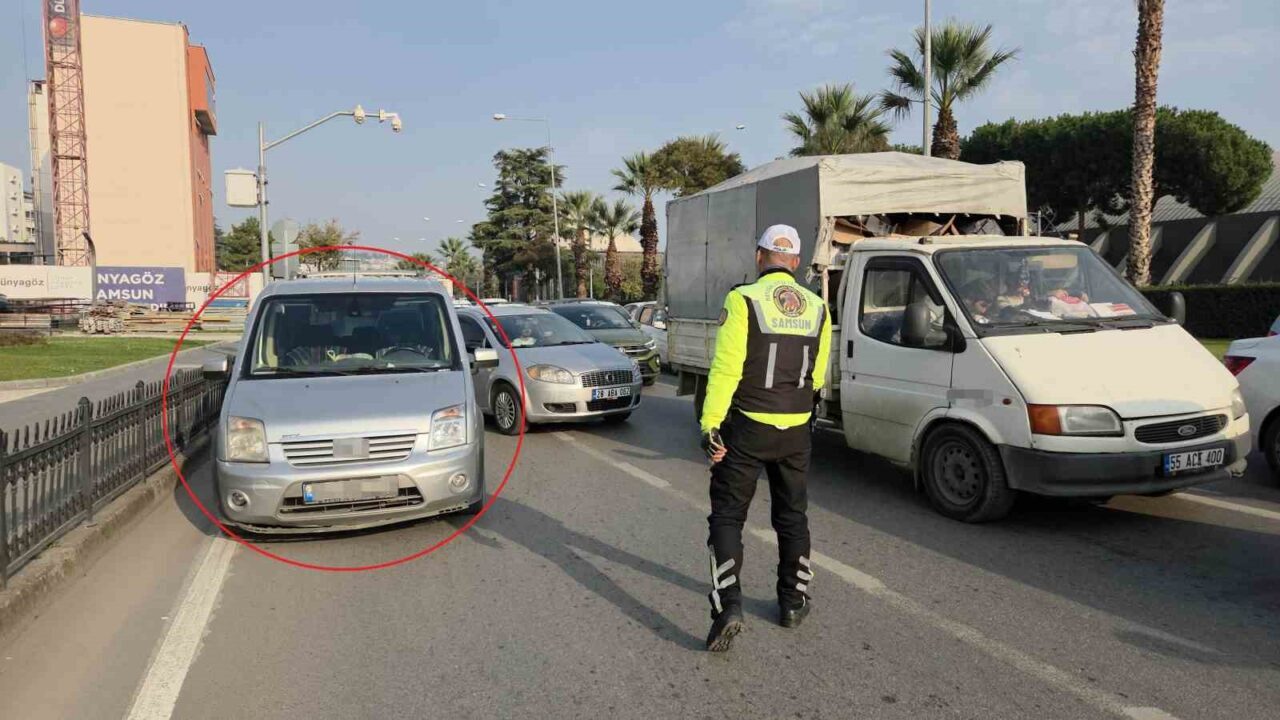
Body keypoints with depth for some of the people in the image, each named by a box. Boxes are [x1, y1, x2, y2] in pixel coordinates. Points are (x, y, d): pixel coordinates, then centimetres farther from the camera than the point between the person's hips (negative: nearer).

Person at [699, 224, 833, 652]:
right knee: (792, 516, 18)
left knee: (727, 516, 4)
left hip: (747, 426, -4)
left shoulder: (744, 300, -11)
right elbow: (818, 377, 9)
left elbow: (726, 369, -17)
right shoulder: (817, 308, 3)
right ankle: (793, 602, 28)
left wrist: (710, 425, -14)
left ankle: (728, 607, -6)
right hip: (795, 429, 4)